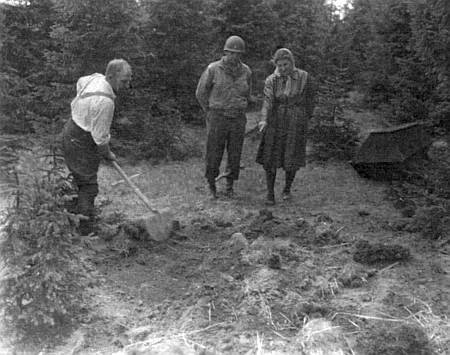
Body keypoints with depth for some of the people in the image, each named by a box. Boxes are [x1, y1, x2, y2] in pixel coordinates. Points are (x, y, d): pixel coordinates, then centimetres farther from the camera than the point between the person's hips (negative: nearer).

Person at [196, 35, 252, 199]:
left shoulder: (245, 71, 0)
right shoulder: (213, 69, -9)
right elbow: (201, 93, 2)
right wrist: (211, 113, 7)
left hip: (238, 120, 3)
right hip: (217, 118, -2)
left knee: (234, 156, 6)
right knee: (214, 155, 3)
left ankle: (229, 186, 24)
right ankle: (211, 186, 23)